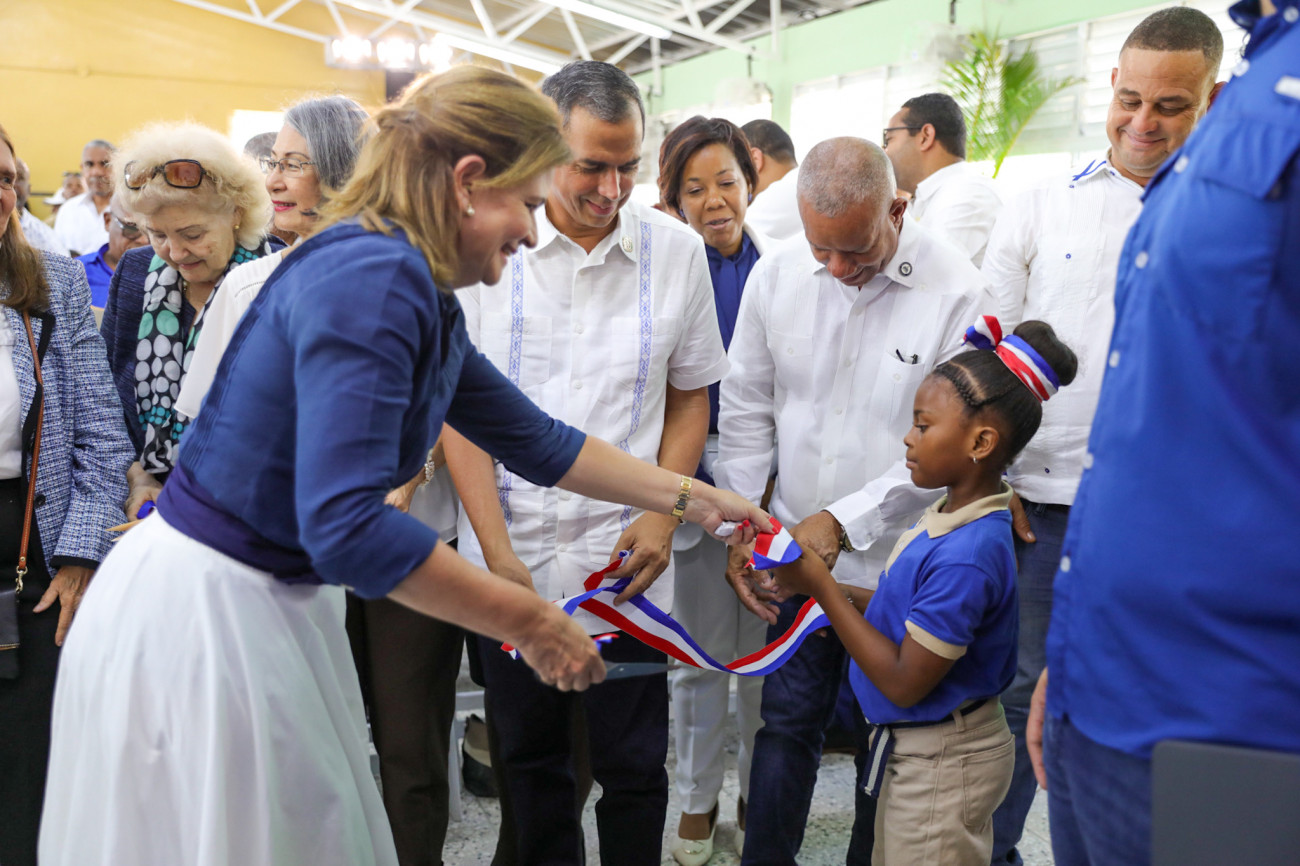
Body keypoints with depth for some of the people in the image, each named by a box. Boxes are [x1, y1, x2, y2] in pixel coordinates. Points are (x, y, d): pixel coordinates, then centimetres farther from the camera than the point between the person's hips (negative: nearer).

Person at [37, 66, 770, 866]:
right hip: (202, 614, -8)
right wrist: (529, 621, -22)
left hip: (279, 602, 9)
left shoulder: (427, 300, 6)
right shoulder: (373, 275, -23)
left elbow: (536, 441, 15)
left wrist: (690, 497, 18)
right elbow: (345, 523, -31)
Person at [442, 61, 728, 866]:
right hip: (510, 557, 0)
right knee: (530, 760, 17)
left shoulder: (678, 250, -2)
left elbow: (690, 397, 7)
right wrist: (497, 552, -10)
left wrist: (662, 515, -7)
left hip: (626, 559, 0)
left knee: (635, 766, 11)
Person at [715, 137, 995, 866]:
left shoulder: (956, 291, -16)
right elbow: (747, 409, 5)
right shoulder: (777, 273, -4)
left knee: (886, 743, 13)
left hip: (898, 566, -3)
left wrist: (844, 521, -17)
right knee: (786, 721, 16)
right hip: (795, 554, 3)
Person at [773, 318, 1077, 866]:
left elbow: (905, 682, -26)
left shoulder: (966, 555, -30)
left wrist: (822, 589, -23)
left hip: (941, 763, -9)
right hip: (913, 747, 9)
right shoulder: (949, 517, -1)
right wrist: (845, 598, -4)